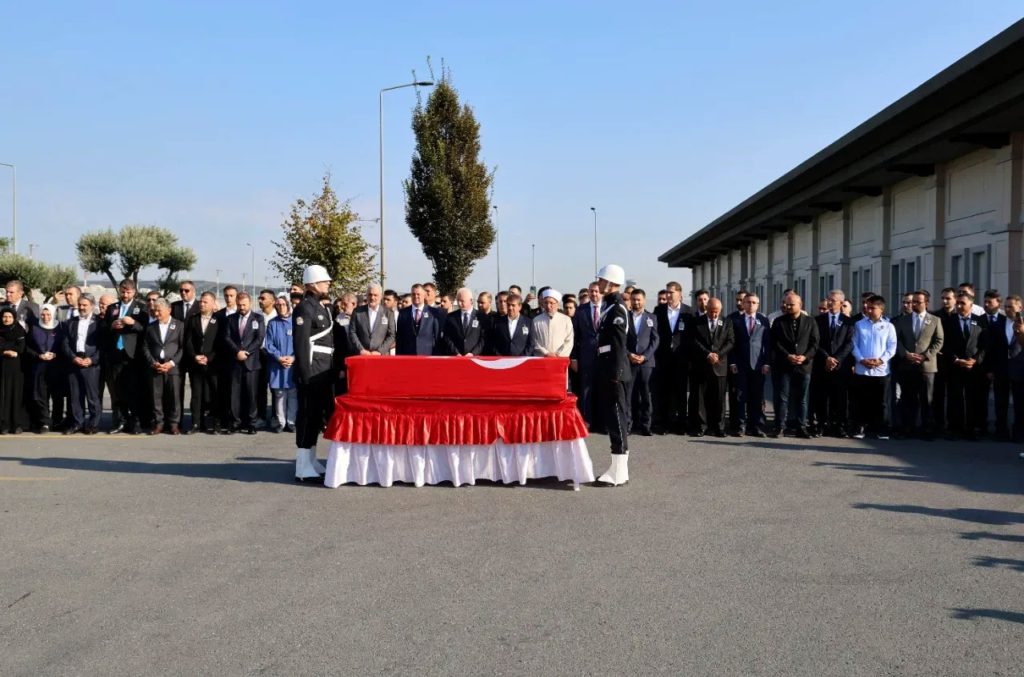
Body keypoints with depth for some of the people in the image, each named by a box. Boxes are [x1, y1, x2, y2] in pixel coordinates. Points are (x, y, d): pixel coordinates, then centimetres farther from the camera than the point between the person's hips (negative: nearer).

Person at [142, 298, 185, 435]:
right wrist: (152, 363, -3)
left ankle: (174, 424, 4)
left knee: (174, 396, -4)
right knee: (156, 396, 0)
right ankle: (158, 423, 7)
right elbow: (145, 348, 11)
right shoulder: (151, 327, 14)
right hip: (155, 367, 2)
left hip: (173, 367, -2)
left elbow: (183, 347, 0)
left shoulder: (179, 325, 5)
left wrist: (172, 363, -9)